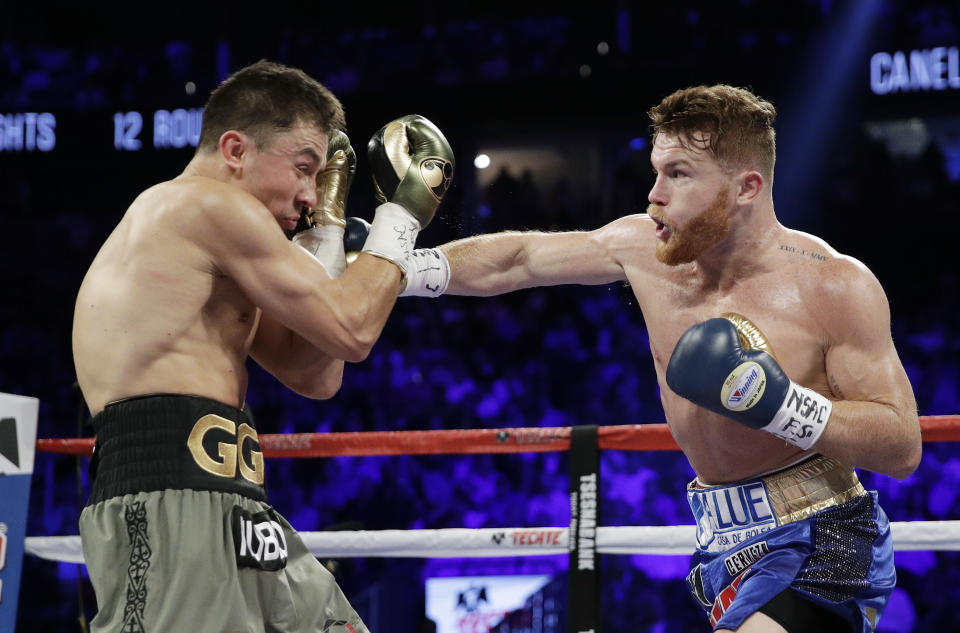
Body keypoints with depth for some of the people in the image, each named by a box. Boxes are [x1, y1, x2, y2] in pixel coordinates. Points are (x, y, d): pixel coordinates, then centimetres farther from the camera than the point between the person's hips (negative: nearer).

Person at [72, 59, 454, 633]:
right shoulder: (211, 202, -5)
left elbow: (314, 376, 22)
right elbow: (351, 332, -7)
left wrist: (327, 224, 23)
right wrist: (401, 212, 7)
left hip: (228, 514, 11)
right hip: (170, 505, -11)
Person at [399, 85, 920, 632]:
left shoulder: (834, 285, -17)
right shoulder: (647, 247, -1)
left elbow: (904, 448, -17)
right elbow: (514, 260, 10)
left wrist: (776, 404, -28)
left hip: (816, 547, -7)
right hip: (727, 544, 7)